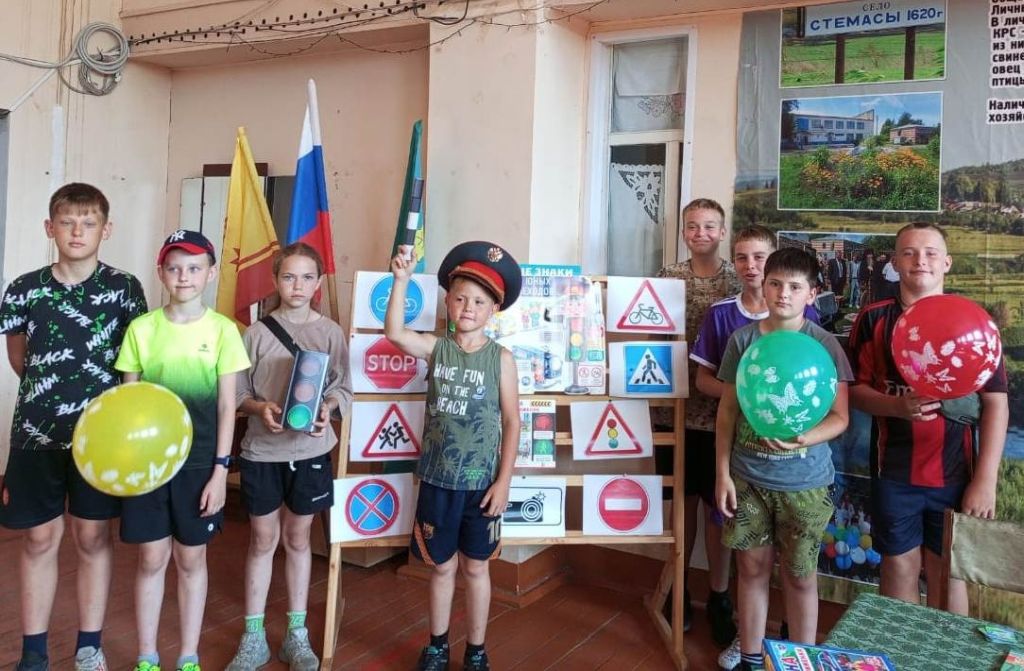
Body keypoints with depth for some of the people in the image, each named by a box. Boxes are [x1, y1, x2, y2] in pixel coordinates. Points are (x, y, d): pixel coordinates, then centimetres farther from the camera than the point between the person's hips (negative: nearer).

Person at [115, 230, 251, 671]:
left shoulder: (222, 330, -5)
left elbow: (226, 406, -3)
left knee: (191, 559, 11)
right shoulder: (141, 328, -2)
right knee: (152, 559, 10)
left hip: (199, 461, -1)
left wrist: (220, 469, -6)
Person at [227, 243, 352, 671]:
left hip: (310, 450, 0)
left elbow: (343, 390, 1)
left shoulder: (331, 333, -2)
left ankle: (297, 635, 26)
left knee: (297, 539, 13)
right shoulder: (257, 333, -2)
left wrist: (326, 407, -18)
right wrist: (260, 408, -18)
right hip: (261, 451, 0)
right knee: (263, 540, 10)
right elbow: (238, 393, 1)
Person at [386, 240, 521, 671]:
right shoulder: (436, 348, -2)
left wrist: (503, 481, -8)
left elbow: (512, 421, -5)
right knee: (441, 566, 16)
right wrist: (402, 278, -28)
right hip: (437, 478, 2)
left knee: (475, 567, 13)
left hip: (481, 481, -1)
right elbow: (394, 332, -20)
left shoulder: (500, 357, -7)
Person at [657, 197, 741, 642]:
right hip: (673, 408, 2)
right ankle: (679, 589, 27)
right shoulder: (668, 277, 4)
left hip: (718, 412, -1)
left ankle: (718, 597, 22)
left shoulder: (739, 282, -1)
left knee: (716, 505, 7)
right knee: (683, 501, 12)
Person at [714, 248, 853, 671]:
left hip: (804, 482, -2)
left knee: (799, 575, 10)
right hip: (748, 477, 2)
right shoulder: (742, 339, -1)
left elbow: (840, 416, -6)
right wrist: (723, 473, 1)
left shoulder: (825, 345, -7)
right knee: (752, 567, 12)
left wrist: (805, 439, -26)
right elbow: (727, 410, 4)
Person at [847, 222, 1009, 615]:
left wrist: (985, 479, -9)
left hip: (955, 473, 0)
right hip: (893, 471, 0)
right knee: (899, 567, 12)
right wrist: (897, 406, -21)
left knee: (948, 572, 12)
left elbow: (995, 402, -3)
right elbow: (855, 390, 1)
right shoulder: (874, 319, -1)